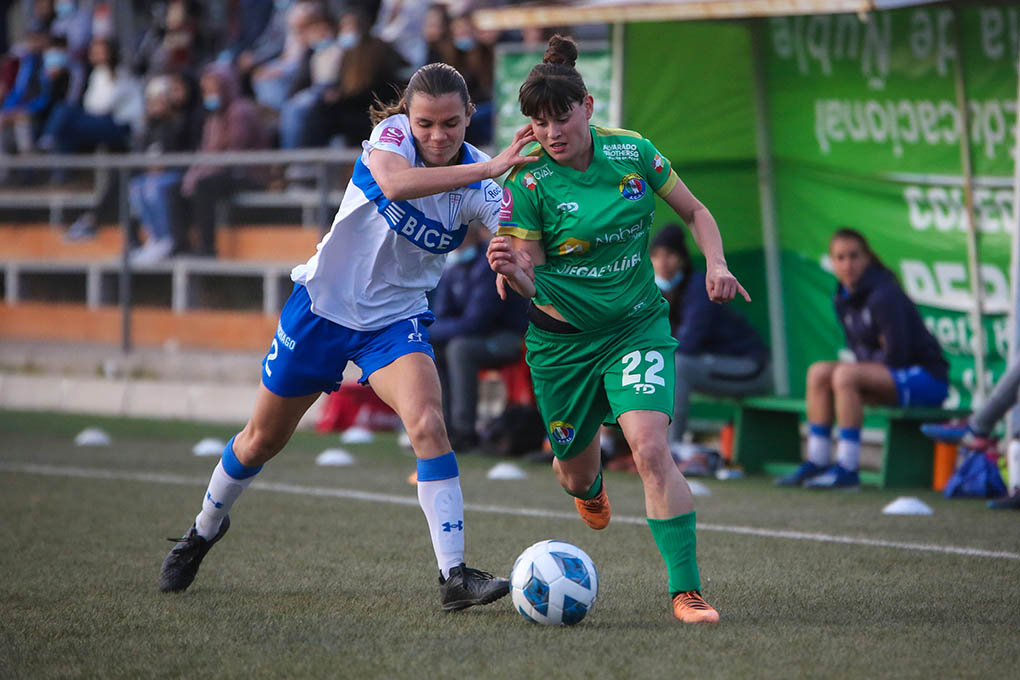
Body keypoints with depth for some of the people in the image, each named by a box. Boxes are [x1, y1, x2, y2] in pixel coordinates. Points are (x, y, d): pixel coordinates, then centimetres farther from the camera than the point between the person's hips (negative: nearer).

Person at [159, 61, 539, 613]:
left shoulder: (478, 186, -13)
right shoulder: (390, 133, -19)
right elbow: (394, 182, -41)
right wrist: (490, 167, -47)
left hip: (396, 320, 1)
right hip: (324, 301, -1)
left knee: (427, 424, -26)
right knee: (262, 440, 14)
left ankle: (453, 576, -25)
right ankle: (206, 527, 43)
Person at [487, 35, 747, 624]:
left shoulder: (634, 153, -7)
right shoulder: (529, 183, -13)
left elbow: (695, 211, 8)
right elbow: (533, 278, -11)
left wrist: (716, 263, -9)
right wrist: (512, 272, -34)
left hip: (638, 326, 0)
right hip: (562, 338, 0)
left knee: (651, 448, -22)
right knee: (576, 470, 14)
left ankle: (687, 591, -17)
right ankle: (589, 485, 56)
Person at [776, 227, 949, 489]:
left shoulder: (884, 296, -19)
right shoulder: (844, 300, 8)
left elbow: (896, 356, -21)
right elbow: (860, 351, 16)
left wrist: (869, 363, -6)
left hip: (926, 379, -9)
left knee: (846, 375, -27)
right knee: (819, 372, -3)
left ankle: (847, 469, -27)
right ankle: (817, 461, -5)